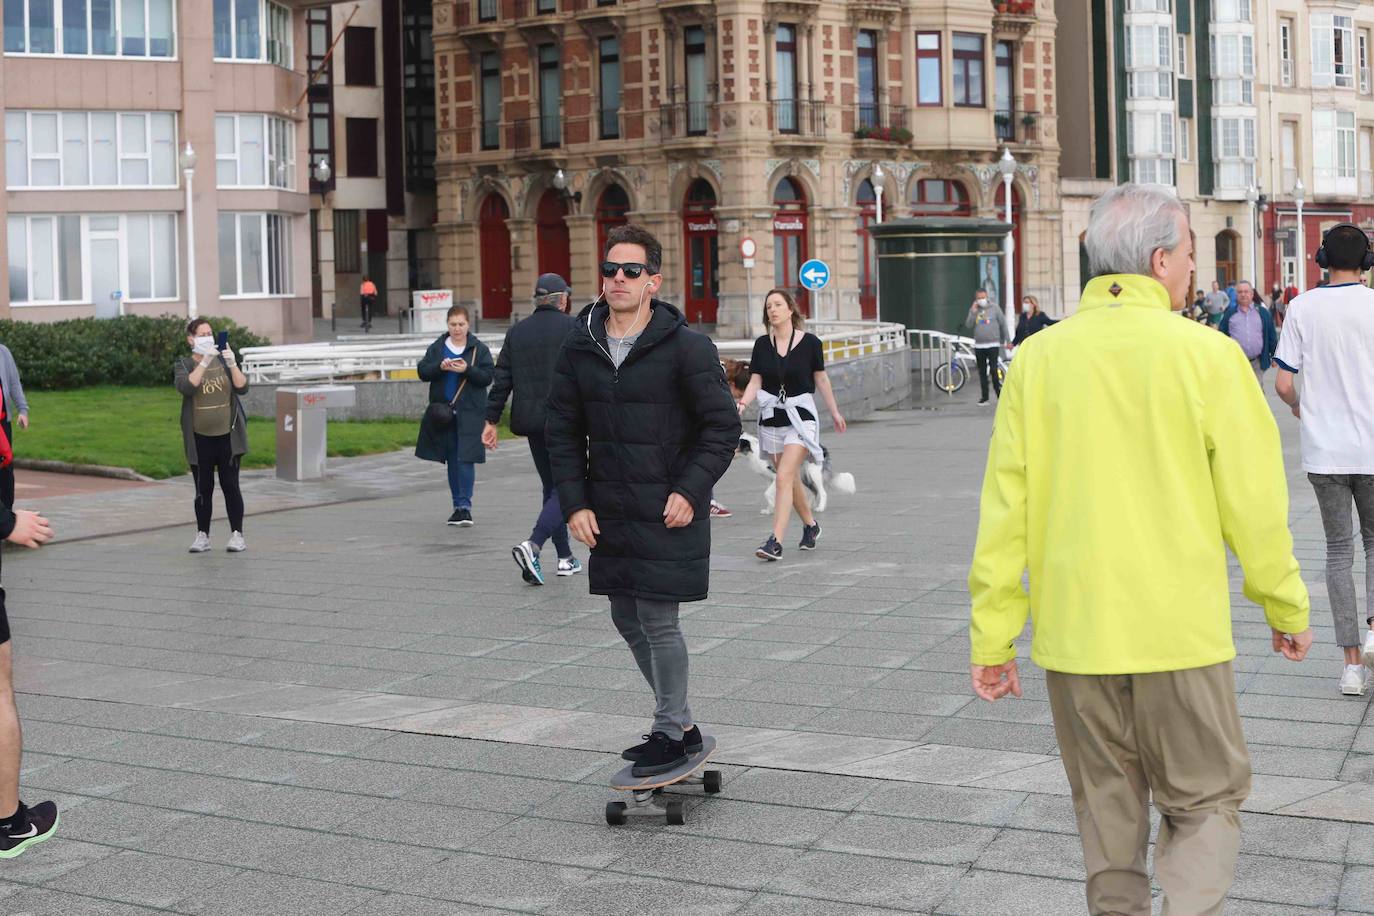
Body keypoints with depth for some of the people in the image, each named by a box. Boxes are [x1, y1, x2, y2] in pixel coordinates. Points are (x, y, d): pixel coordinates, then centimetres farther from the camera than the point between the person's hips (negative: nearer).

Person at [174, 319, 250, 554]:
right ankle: (202, 536, 13)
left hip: (228, 435, 0)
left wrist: (232, 364, -19)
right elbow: (186, 387, -19)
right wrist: (204, 361, -25)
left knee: (230, 486, 0)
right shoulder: (183, 365, 3)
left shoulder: (223, 360, 7)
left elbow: (242, 388, -5)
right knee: (203, 489, 4)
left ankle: (237, 535, 6)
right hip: (200, 438, 0)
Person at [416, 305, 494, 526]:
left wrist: (467, 370, -20)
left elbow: (488, 375, -6)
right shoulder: (437, 348, 8)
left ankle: (465, 506, -9)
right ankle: (458, 506, 20)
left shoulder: (479, 349, 1)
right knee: (452, 461, 11)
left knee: (465, 458, -12)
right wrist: (440, 367, -15)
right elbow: (422, 371, 3)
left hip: (469, 412, -3)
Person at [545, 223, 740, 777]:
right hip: (607, 513, 6)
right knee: (627, 620, 14)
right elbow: (562, 430, 8)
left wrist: (690, 491, -15)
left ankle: (670, 735, 13)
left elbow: (723, 425, -7)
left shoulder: (686, 346, -10)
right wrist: (574, 502, 0)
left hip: (668, 512, -6)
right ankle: (681, 721, 30)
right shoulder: (579, 347, 4)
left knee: (658, 621, -4)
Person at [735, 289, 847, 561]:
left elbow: (821, 379, 6)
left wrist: (834, 412, 16)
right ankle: (810, 525, 38)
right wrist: (743, 403, -18)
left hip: (800, 416, -4)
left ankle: (776, 542, -20)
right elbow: (755, 382, 2)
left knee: (784, 477, -17)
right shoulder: (762, 344, 4)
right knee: (792, 479, 15)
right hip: (771, 416, 4)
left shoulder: (810, 343, -4)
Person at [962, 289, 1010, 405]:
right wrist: (973, 312, -11)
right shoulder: (974, 310, 8)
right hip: (979, 345, 3)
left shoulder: (994, 308, 1)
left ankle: (1000, 394, -2)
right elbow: (968, 326, -2)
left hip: (993, 344, -3)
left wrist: (1007, 340, 2)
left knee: (993, 370, -11)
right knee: (982, 372, 7)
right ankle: (984, 397, 13)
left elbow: (1003, 324, 4)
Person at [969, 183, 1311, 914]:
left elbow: (1005, 506, -3)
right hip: (1180, 632, -3)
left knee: (1106, 807, 18)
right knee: (1204, 803, 13)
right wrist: (1287, 609, 9)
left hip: (1073, 631, 3)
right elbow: (1254, 500, -5)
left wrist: (992, 635, 3)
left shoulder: (1038, 359, -2)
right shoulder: (1206, 354, -9)